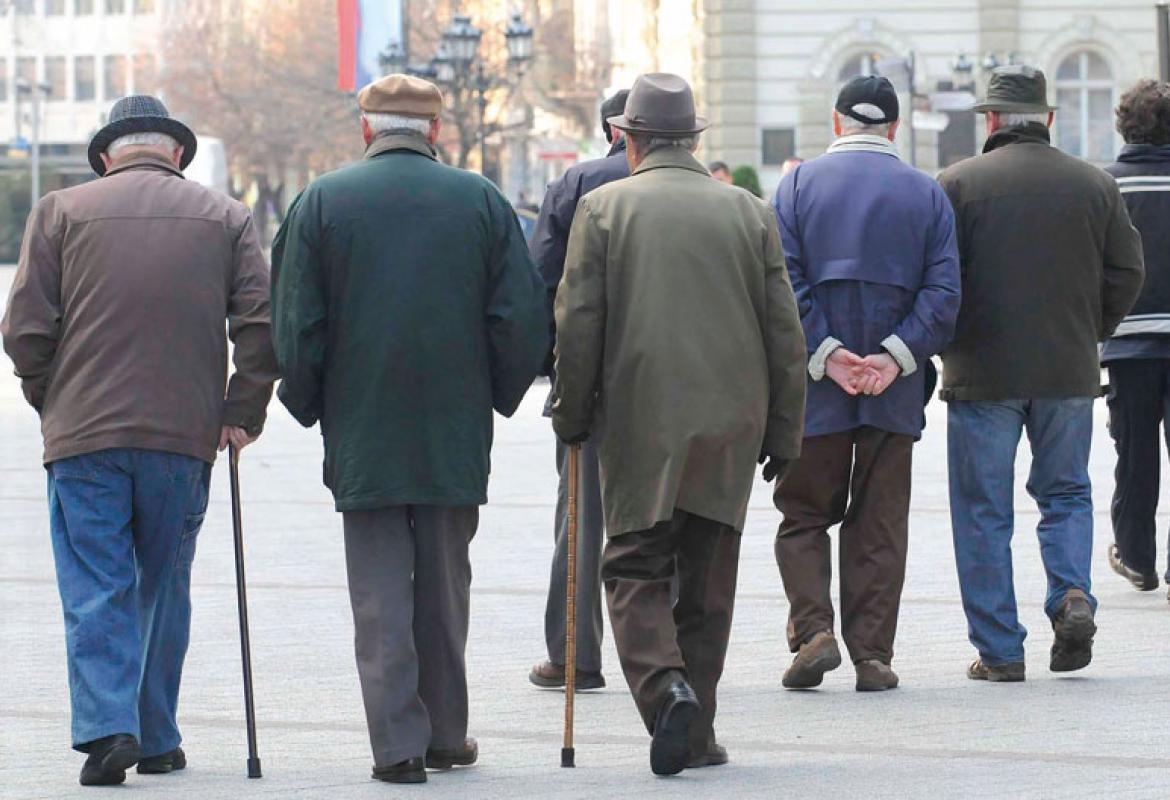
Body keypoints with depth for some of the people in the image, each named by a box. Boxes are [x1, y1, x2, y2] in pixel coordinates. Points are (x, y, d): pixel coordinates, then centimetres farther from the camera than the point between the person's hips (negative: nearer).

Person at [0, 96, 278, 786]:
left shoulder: (61, 212, 4)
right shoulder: (225, 217, 8)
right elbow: (263, 321, -2)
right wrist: (242, 411, 5)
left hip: (85, 432, -1)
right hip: (185, 435, 2)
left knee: (96, 589, 1)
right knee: (164, 589, 13)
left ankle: (107, 725, -15)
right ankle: (158, 739, 17)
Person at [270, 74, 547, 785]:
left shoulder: (324, 201, -2)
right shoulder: (480, 200, 0)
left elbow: (295, 325, -3)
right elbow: (526, 319, -2)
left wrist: (311, 406, 10)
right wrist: (497, 395, 12)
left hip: (362, 432, -1)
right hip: (456, 433, 1)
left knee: (380, 592, 1)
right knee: (445, 583, 13)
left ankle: (399, 741, -4)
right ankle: (446, 734, 19)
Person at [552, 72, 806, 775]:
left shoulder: (603, 208, -2)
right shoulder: (749, 212, 6)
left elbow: (577, 326, -4)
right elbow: (786, 335, 6)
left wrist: (573, 417, 7)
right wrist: (783, 434, 11)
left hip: (639, 422, -2)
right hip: (731, 425, 2)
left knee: (635, 567, 3)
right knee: (708, 579, 10)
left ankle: (665, 686, -21)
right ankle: (696, 731, 11)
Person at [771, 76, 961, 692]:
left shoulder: (799, 184, 0)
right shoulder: (927, 194, 3)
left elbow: (783, 280, -9)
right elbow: (943, 290, -6)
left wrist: (825, 355, -11)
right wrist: (895, 357, -9)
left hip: (815, 391, -1)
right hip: (894, 392, 1)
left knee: (804, 515, 11)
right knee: (880, 524, 7)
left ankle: (813, 630, -7)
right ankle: (873, 657, 5)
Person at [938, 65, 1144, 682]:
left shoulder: (959, 184, -7)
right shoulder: (1095, 185, 2)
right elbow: (1126, 273, 4)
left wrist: (950, 346, 9)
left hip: (983, 373, -3)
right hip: (1070, 373, 3)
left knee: (984, 512, 5)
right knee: (1066, 492, 18)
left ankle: (998, 649, 4)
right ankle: (1072, 595, -6)